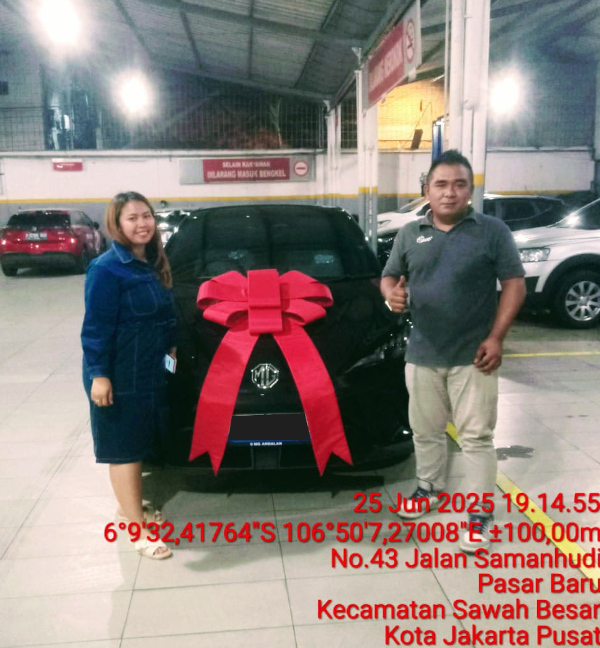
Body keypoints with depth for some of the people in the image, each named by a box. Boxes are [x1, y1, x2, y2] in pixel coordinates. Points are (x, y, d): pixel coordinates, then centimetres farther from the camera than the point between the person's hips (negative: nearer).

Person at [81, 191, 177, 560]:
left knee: (140, 444, 19)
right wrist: (98, 374, -22)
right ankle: (139, 531, 9)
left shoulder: (152, 263, 8)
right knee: (124, 448, 1)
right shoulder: (107, 269, -18)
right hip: (119, 377, -8)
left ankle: (131, 508, 37)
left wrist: (170, 345, 21)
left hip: (148, 371, 9)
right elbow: (96, 326, -20)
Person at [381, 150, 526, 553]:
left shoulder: (493, 231, -2)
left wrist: (496, 337, -13)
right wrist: (392, 293, -13)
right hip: (423, 355, 4)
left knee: (477, 436, 3)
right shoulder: (410, 234, 8)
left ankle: (482, 512, 15)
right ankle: (430, 490, 38)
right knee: (425, 430, 17)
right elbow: (389, 277, 13)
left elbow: (515, 284, -3)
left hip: (472, 355, -3)